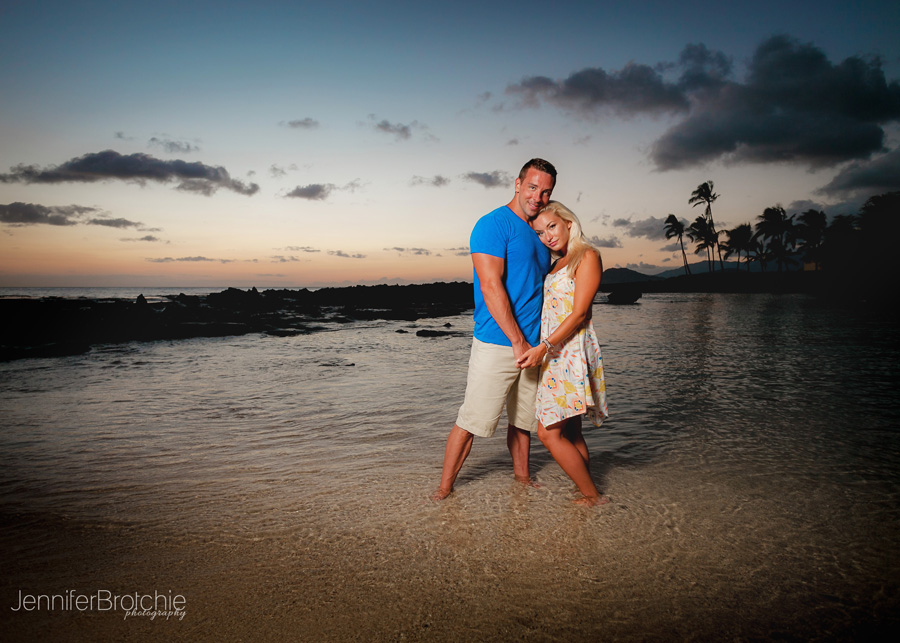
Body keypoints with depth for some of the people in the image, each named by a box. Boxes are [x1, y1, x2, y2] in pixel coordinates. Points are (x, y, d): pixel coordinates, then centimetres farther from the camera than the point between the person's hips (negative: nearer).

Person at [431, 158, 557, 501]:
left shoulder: (539, 235, 17)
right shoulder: (494, 224, -8)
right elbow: (491, 286, -16)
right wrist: (518, 341, -18)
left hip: (531, 346, 8)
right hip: (497, 344, -7)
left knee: (523, 420, 17)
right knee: (471, 420, -3)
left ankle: (522, 476, 34)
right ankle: (444, 488, 10)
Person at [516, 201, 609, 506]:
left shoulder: (587, 256, -6)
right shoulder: (556, 264, 18)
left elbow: (579, 314, -15)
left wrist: (543, 347, -20)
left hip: (571, 352, -8)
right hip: (554, 354, 8)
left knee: (549, 432, -10)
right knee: (570, 433, 10)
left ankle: (592, 495, 2)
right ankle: (589, 493, 19)